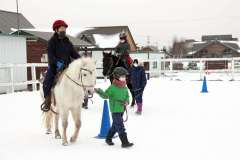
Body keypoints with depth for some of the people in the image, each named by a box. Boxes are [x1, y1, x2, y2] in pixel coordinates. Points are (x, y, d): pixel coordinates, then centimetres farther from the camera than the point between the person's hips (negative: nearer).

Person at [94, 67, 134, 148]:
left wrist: (126, 101, -5)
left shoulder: (125, 88, 6)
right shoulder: (112, 87, -12)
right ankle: (125, 142, -6)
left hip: (121, 110, 7)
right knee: (120, 126, -9)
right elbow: (105, 95, -9)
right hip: (115, 110, -7)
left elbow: (127, 96, 15)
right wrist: (99, 92, -26)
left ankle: (108, 139, 34)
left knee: (115, 126, 18)